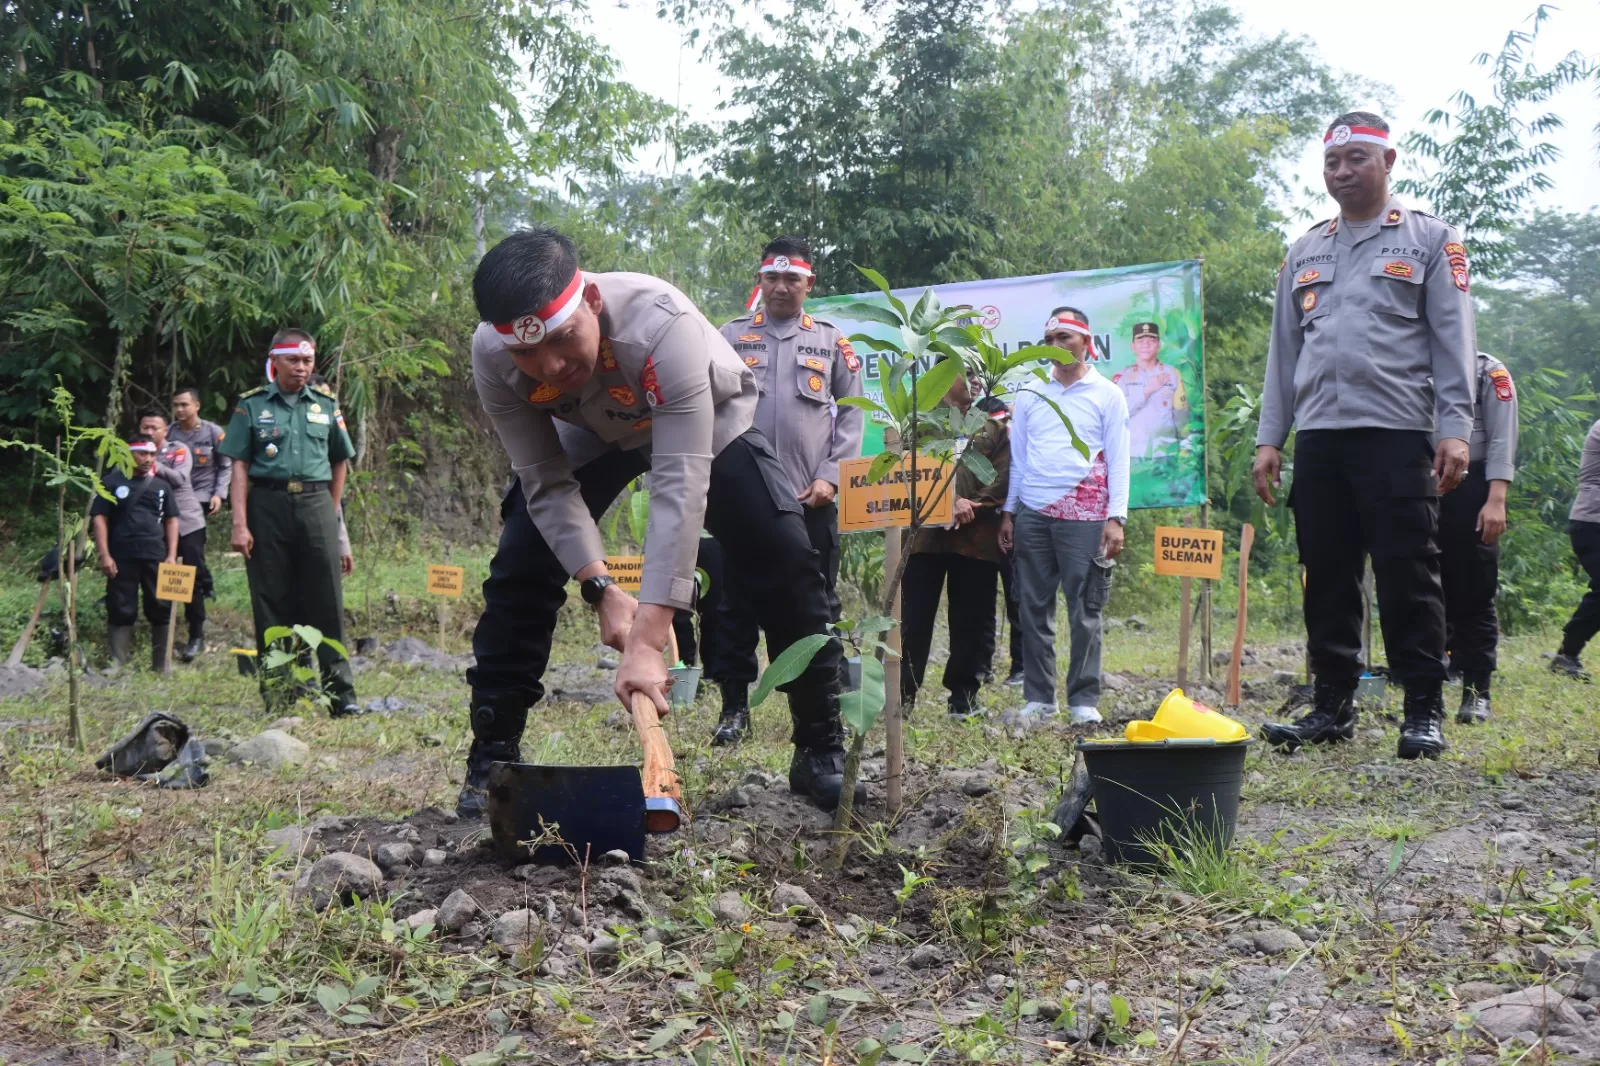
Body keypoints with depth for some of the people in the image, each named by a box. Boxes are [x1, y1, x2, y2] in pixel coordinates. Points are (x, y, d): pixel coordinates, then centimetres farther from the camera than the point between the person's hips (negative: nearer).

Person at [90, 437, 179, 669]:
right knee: (121, 612, 2)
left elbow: (171, 520, 14)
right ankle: (117, 667, 7)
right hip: (122, 558, -3)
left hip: (156, 557, 3)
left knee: (161, 611, 4)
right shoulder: (113, 482, 2)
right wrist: (104, 555, -8)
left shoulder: (161, 485, 12)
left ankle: (161, 666, 14)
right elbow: (99, 518, 0)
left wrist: (172, 555, 4)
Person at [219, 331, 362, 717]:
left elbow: (340, 461, 18)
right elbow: (240, 467, 0)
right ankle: (276, 695, 11)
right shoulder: (252, 405, 4)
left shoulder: (326, 403, 11)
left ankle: (341, 693, 1)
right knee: (272, 603, 4)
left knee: (327, 602, -1)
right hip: (267, 507, -1)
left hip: (316, 503, 1)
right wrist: (239, 524, -8)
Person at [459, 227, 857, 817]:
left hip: (705, 420, -2)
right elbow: (547, 486, -24)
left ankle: (821, 751, -1)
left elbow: (680, 487, -49)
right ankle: (492, 760, 4)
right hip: (590, 432, 3)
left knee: (786, 562, -16)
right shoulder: (492, 357, -32)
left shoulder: (662, 324, -45)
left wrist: (647, 640, -54)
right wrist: (602, 589, -36)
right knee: (520, 572, -11)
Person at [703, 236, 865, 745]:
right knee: (737, 603, 1)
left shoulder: (832, 341, 10)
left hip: (812, 497, 0)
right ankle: (735, 706, 10)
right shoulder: (730, 337, 10)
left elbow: (852, 414, 8)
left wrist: (830, 476, -4)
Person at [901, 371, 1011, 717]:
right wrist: (948, 501, -15)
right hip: (924, 534, -1)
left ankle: (964, 695, 15)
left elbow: (1004, 477, 3)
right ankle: (902, 694, 2)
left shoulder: (994, 428, 16)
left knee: (973, 621, 5)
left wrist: (971, 507, -13)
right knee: (914, 617, -3)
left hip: (977, 537, 1)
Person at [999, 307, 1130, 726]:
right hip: (1032, 514, 3)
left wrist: (1116, 518, -6)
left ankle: (1084, 700, 4)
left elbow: (1118, 460, 3)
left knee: (1085, 610, -2)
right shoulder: (1029, 395, 14)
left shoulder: (1107, 395, 7)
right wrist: (1008, 512, 11)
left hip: (1085, 516, -3)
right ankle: (1038, 698, 11)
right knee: (1034, 609, 4)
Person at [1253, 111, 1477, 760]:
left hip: (1397, 433, -4)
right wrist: (1269, 438, 11)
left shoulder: (1429, 239, 8)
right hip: (1318, 435, 4)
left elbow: (1454, 339, 0)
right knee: (1327, 578, 6)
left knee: (1408, 575, -5)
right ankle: (1332, 706, 14)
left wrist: (1455, 428, -10)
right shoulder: (1305, 253, 20)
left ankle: (1424, 712, 3)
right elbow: (1283, 351, 18)